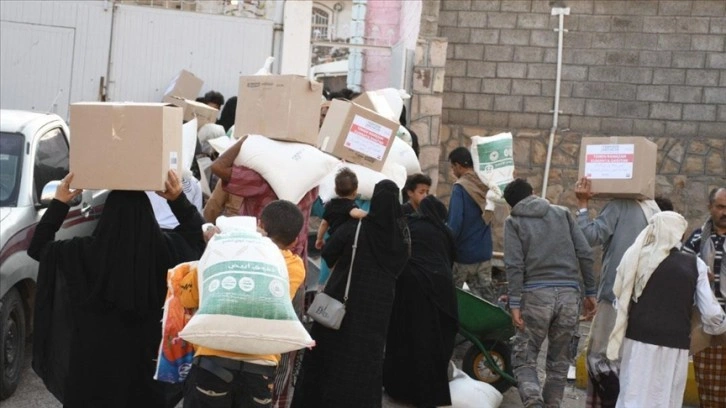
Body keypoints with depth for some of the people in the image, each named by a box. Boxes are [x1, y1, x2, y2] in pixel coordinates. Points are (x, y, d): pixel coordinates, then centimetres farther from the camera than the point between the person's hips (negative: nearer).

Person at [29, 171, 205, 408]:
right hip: (145, 355, 2)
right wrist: (178, 200, 3)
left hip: (93, 358, -1)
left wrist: (59, 203, 0)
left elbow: (37, 248, 1)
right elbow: (197, 233, 8)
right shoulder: (165, 249, -14)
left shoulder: (85, 253, -17)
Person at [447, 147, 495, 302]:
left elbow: (454, 222, -21)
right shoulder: (485, 185, 5)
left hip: (463, 254, -6)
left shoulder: (460, 187, -16)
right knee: (487, 297, 8)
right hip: (484, 253, 6)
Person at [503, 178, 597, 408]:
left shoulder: (514, 222, 7)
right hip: (569, 294, 3)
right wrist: (590, 291, 14)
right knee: (559, 362, 13)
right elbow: (585, 254, 8)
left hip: (536, 294, -3)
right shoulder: (562, 213, 16)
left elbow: (514, 265, -6)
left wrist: (515, 303, -8)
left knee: (524, 358, 5)